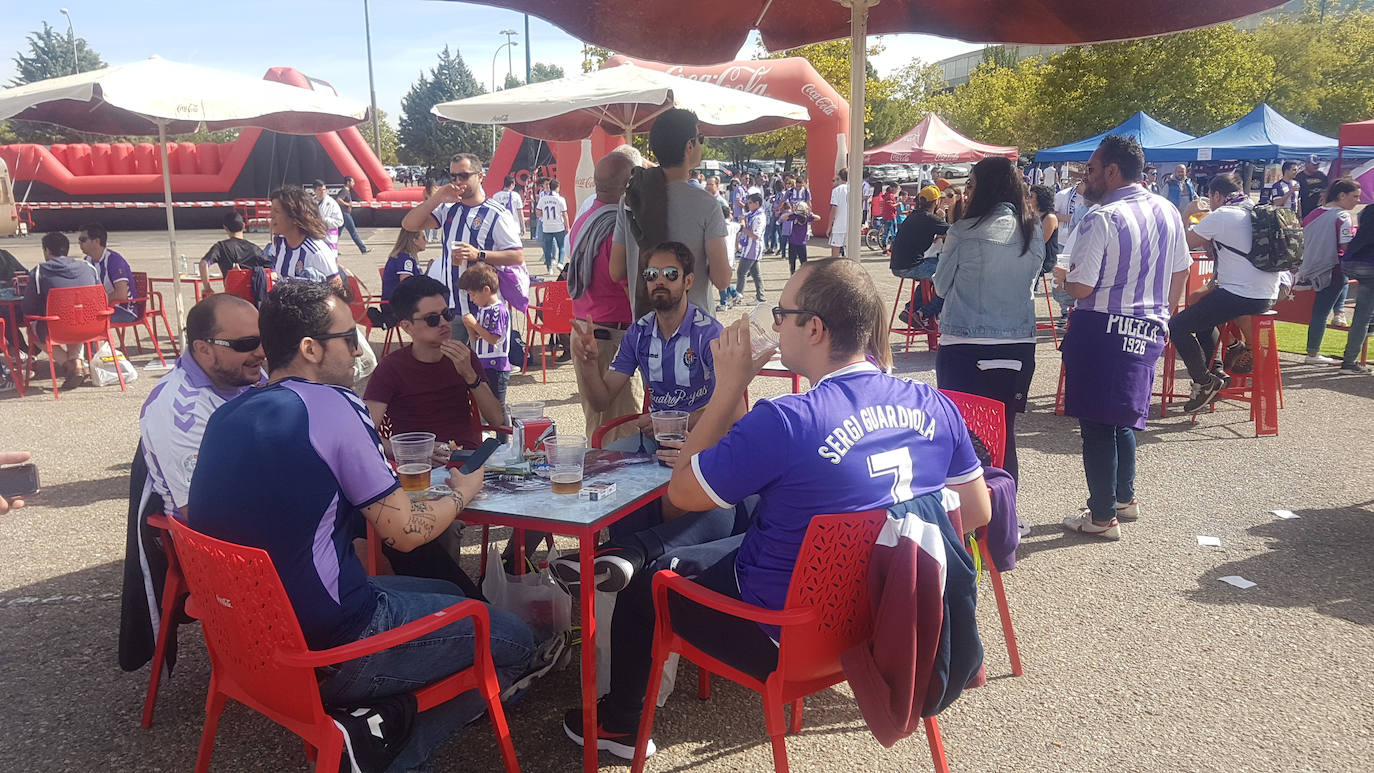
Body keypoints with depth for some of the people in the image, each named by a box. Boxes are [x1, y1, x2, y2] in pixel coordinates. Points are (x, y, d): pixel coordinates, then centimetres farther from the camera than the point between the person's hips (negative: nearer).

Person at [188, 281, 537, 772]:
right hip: (325, 652, -8)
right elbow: (405, 533, -12)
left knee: (446, 594, 26)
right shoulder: (330, 406, -18)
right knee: (514, 641, 5)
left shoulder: (227, 416, 5)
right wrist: (463, 493, 6)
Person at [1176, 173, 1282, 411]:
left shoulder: (1220, 216, -10)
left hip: (1240, 296, -10)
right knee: (1203, 314, 31)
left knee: (1177, 326, -6)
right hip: (1267, 297, 10)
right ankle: (1215, 370, 25)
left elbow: (1185, 243, -5)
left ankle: (1205, 382, -4)